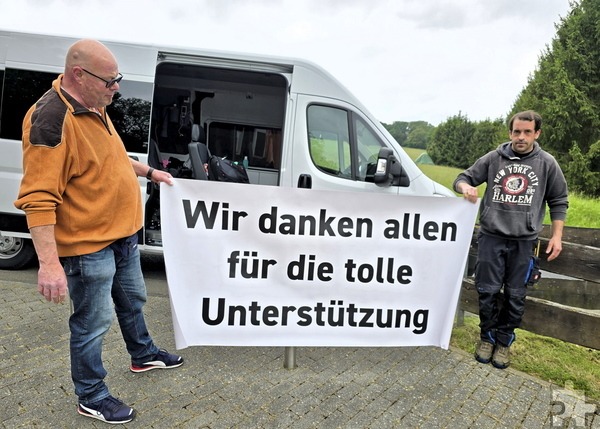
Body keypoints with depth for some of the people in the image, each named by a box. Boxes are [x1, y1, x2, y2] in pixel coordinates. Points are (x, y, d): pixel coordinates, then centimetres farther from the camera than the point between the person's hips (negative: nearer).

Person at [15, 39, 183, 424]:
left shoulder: (93, 108, 5)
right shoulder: (51, 120, -25)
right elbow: (38, 198, -28)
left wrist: (148, 172, 24)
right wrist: (49, 262, -30)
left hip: (123, 235, 10)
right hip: (87, 246, -9)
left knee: (133, 301, 26)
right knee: (94, 323, 7)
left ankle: (144, 355, 49)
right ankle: (92, 398, 28)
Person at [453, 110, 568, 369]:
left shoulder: (546, 163, 3)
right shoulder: (494, 158, 2)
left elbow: (559, 202, 10)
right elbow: (463, 178, 8)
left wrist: (557, 236, 4)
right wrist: (465, 186, -17)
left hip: (524, 241, 0)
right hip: (491, 237, 0)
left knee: (515, 296, 5)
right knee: (487, 291, 4)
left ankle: (504, 341, 25)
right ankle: (488, 336, 26)